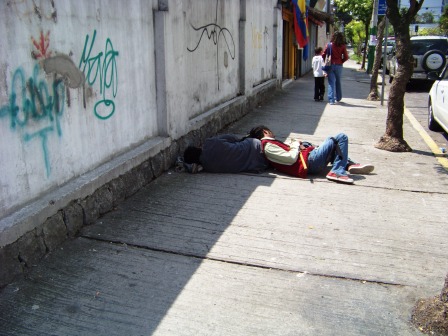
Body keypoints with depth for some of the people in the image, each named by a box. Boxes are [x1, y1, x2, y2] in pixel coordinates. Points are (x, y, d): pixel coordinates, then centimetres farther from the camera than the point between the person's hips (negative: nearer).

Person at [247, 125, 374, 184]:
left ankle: (349, 164, 23)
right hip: (310, 161, -11)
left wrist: (297, 145, 1)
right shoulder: (268, 147, -16)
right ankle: (337, 172, -16)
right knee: (341, 137, -8)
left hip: (309, 160, 11)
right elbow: (291, 158, -22)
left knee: (332, 142, 33)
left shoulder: (269, 144, 16)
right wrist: (296, 145, -5)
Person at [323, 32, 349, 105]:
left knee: (331, 82, 0)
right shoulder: (342, 46, -4)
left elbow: (323, 55, -5)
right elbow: (346, 57, -4)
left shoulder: (329, 45, -5)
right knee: (338, 82, 18)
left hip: (330, 65, -1)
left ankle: (331, 100, -9)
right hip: (339, 66, 1)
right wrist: (341, 62, 12)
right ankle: (338, 98, 31)